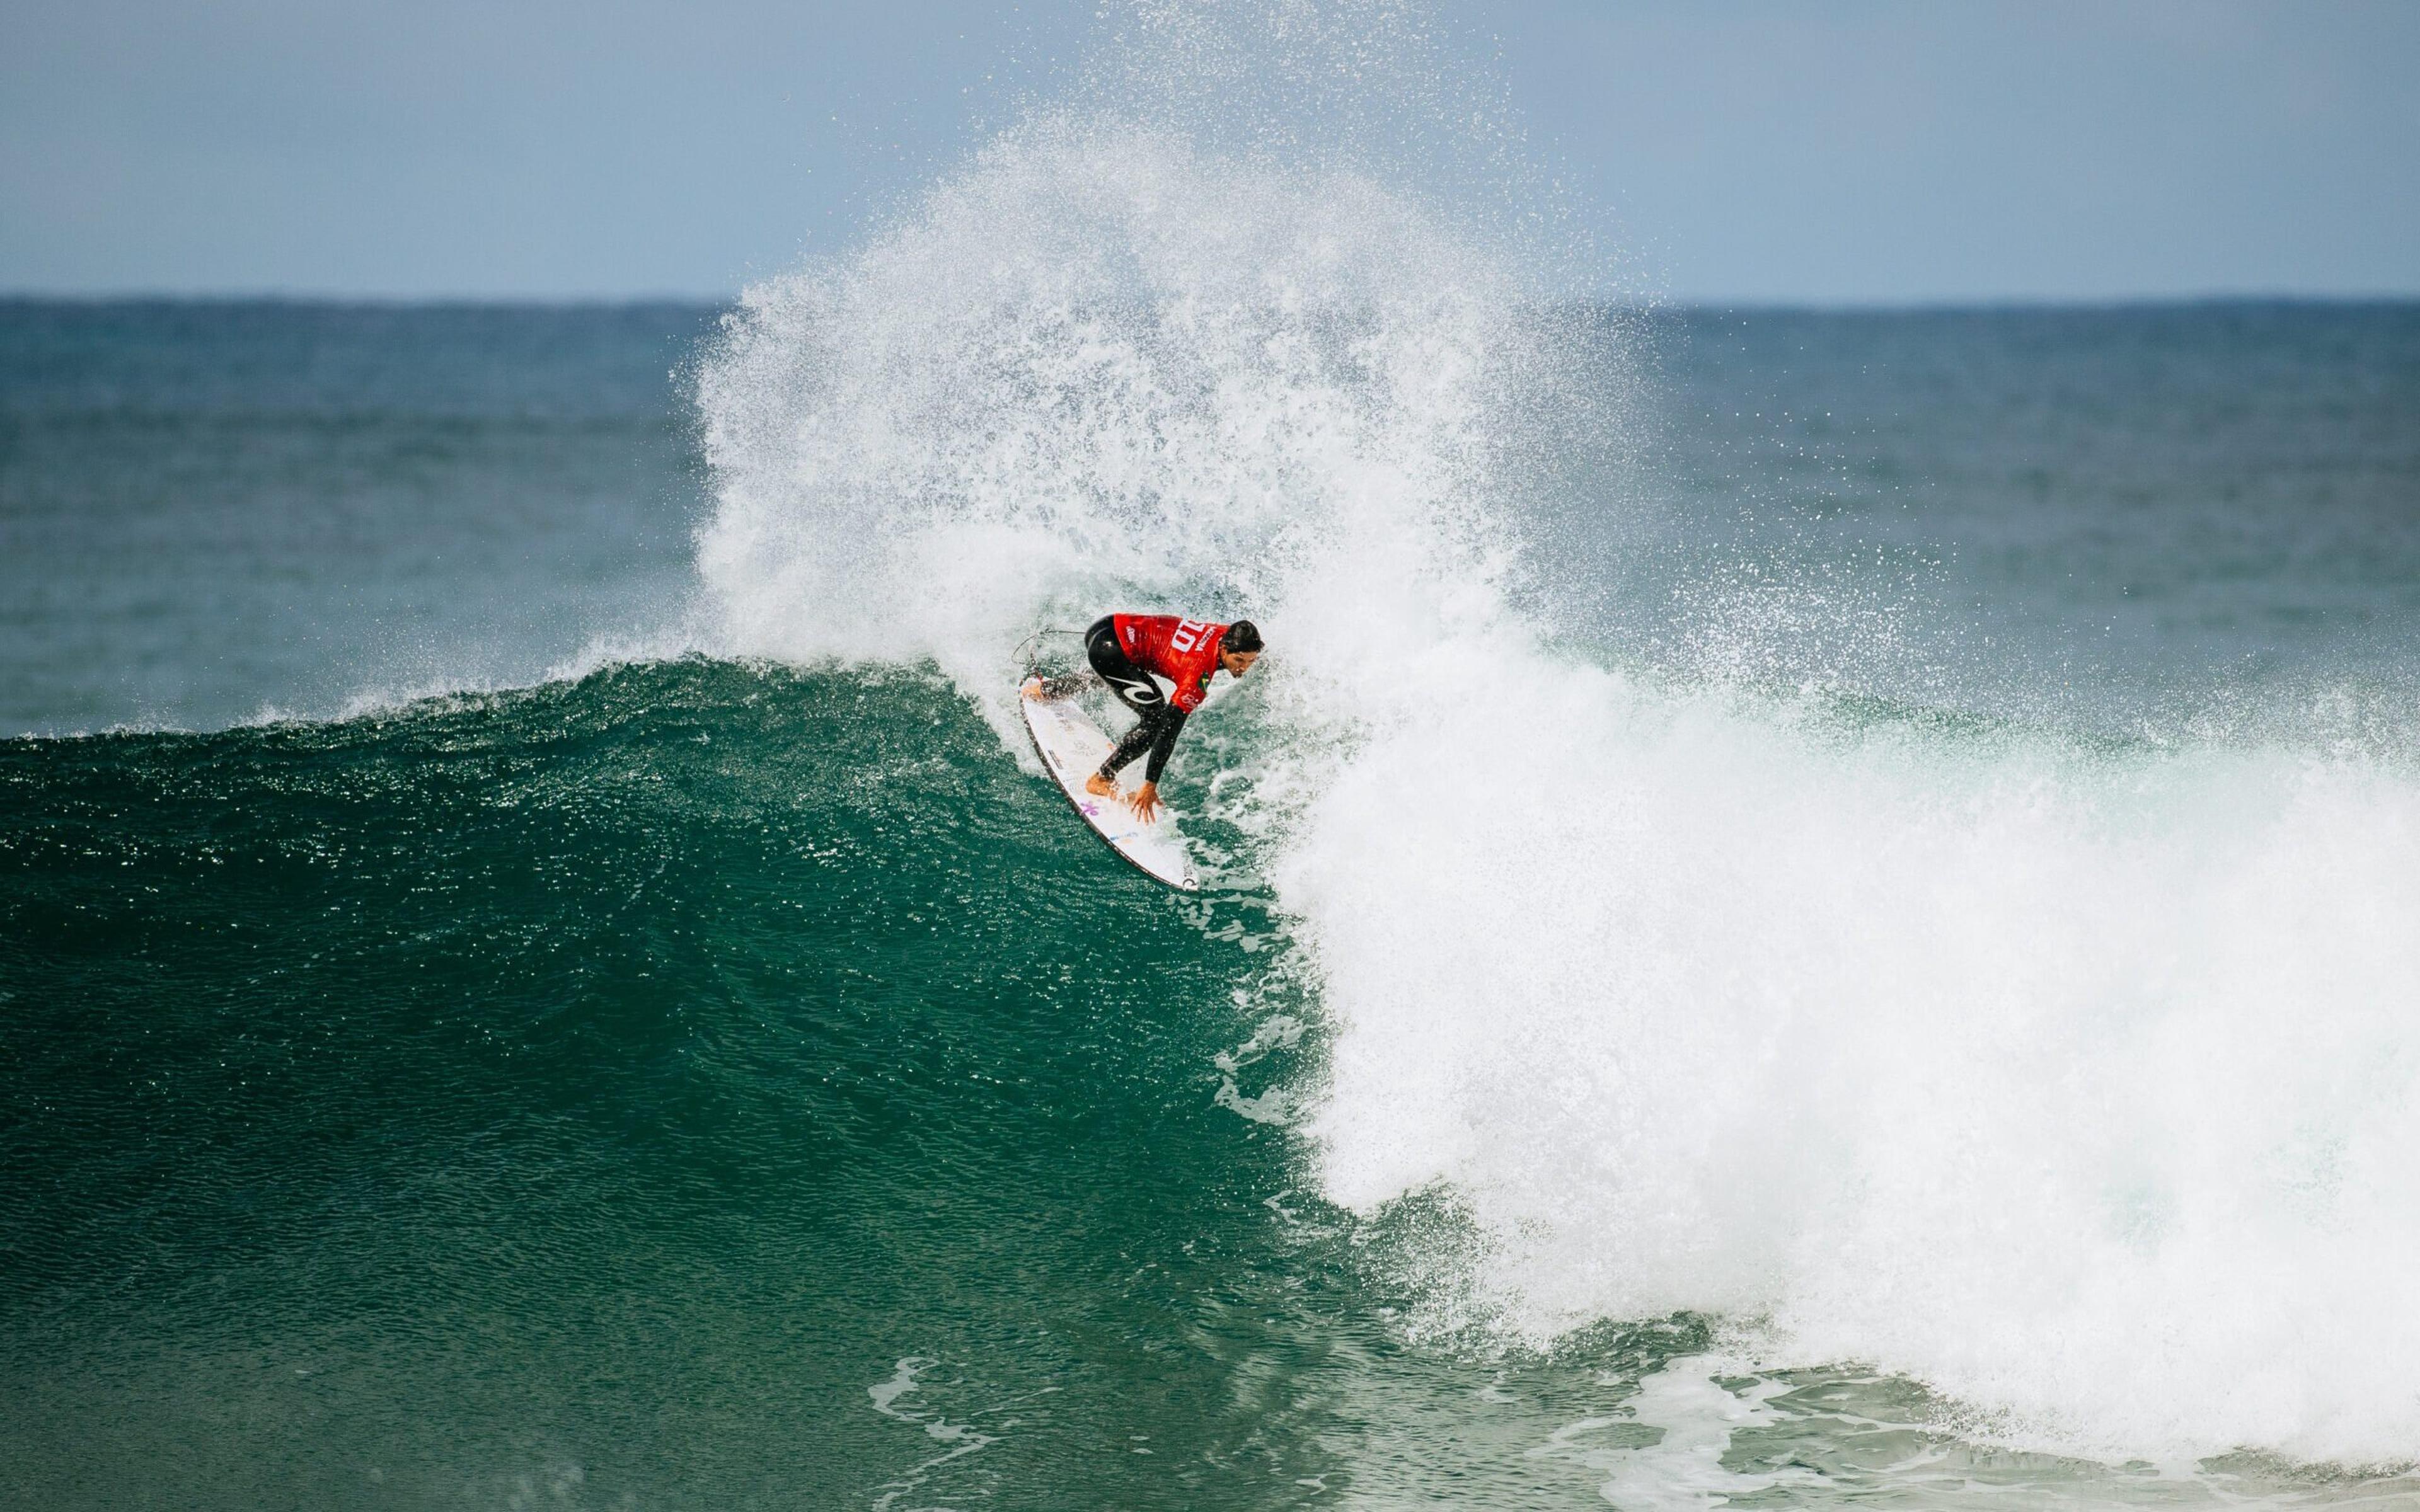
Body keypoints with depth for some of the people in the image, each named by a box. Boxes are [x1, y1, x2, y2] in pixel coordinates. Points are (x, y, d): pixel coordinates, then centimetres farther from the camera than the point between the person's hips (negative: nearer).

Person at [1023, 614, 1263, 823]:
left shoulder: (1228, 636, -9)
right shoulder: (1200, 672, -28)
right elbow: (1170, 728, -28)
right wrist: (1150, 785, -28)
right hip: (1106, 645, -9)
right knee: (1157, 720, -16)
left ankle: (1045, 689, 63)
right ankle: (1102, 780, -6)